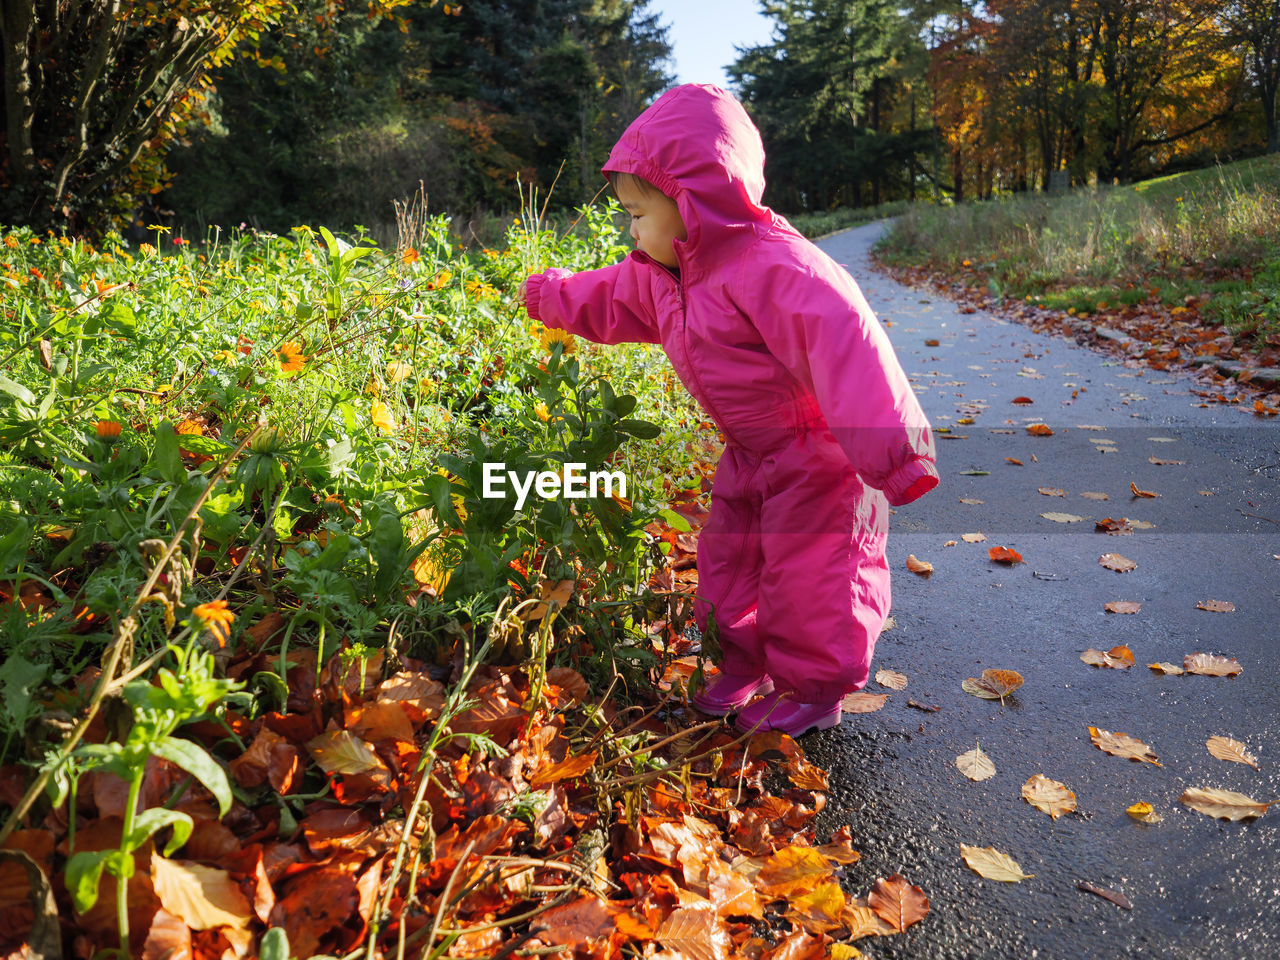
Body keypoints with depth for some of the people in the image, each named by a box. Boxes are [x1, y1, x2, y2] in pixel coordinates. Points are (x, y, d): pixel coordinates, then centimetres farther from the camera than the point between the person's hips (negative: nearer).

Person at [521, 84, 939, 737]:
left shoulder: (773, 266, -29)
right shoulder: (661, 276, 1)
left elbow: (846, 351, -38)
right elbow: (608, 301, 23)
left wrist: (888, 453, -43)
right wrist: (550, 296, 33)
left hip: (817, 454, -9)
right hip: (750, 453, 9)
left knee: (806, 573, 0)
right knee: (728, 557, 15)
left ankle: (814, 688, 20)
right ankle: (745, 666, 33)